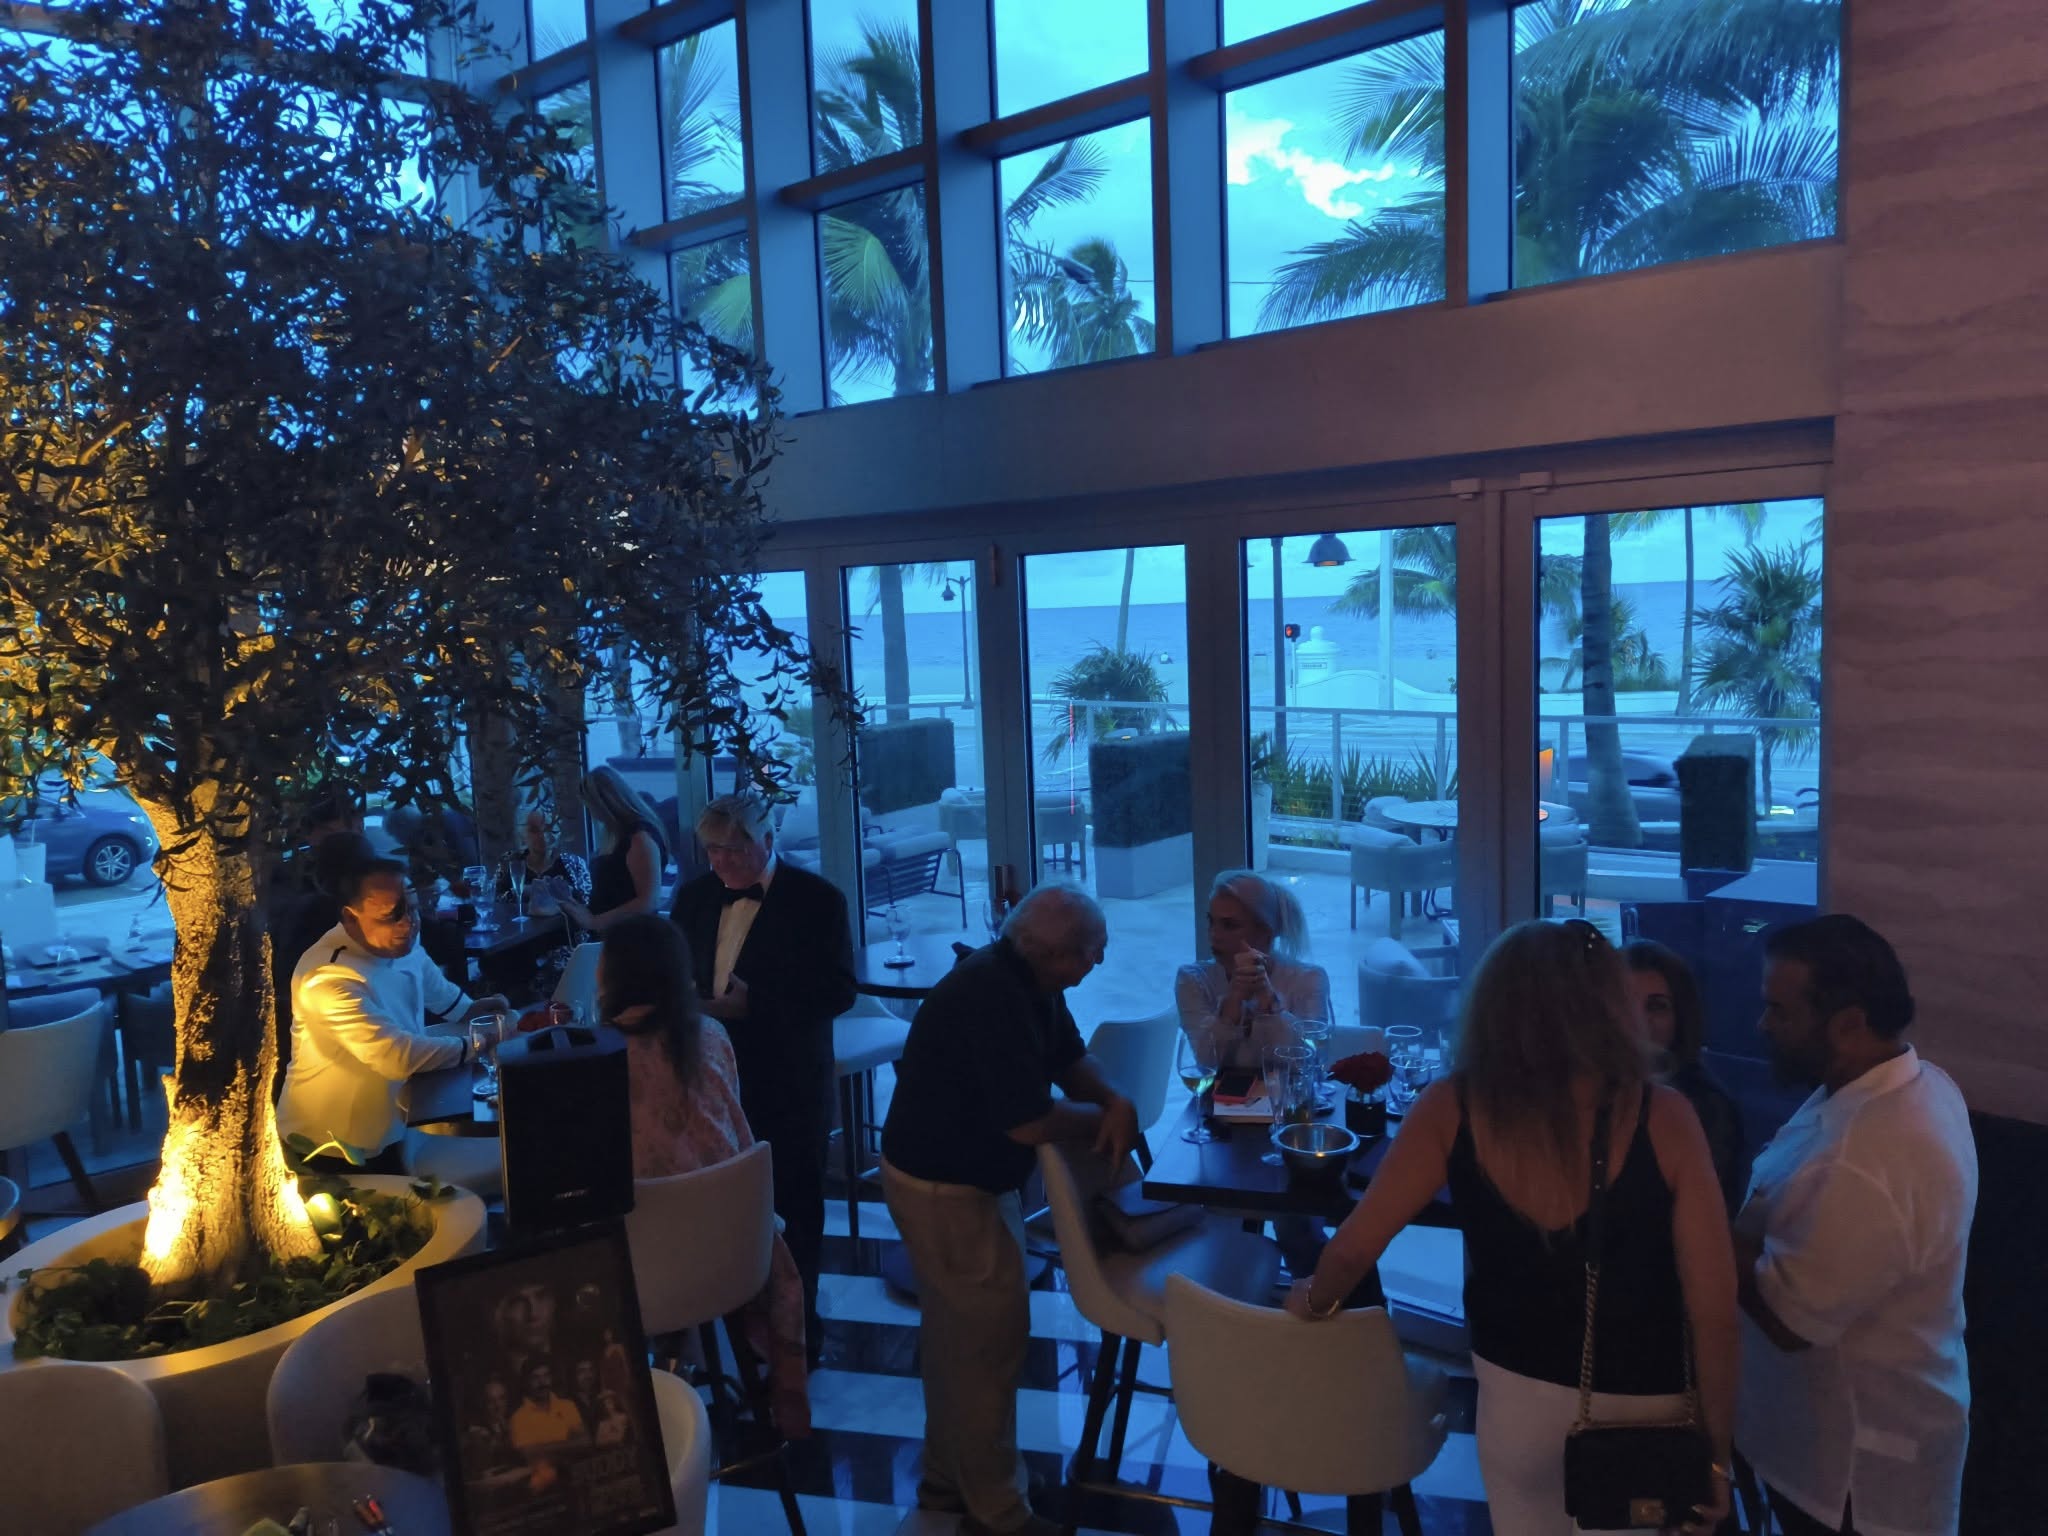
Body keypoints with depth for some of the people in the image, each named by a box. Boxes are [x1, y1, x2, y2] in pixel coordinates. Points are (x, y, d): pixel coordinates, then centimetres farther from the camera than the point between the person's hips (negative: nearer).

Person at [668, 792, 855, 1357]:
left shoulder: (816, 899, -10)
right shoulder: (694, 896, 7)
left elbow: (838, 992, -14)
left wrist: (755, 1004, -22)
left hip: (788, 1088, -3)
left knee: (795, 1209, 10)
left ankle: (798, 1324, 28)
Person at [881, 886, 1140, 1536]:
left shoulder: (1031, 980, -2)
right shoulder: (992, 997, -32)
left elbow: (1070, 1057, 8)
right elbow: (1030, 1121, -30)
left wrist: (1115, 1100, -13)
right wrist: (1105, 1116, -13)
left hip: (958, 1174, 10)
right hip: (944, 1187, -10)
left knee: (956, 1336, 22)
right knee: (990, 1340, 3)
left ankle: (949, 1480, 40)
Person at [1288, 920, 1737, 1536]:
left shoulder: (1453, 1109, -16)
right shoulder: (1663, 1116, -18)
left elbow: (1352, 1248, -9)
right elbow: (1714, 1309, -15)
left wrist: (1313, 1300, 12)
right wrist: (1717, 1454, -3)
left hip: (1518, 1392, 0)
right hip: (1648, 1403, 0)